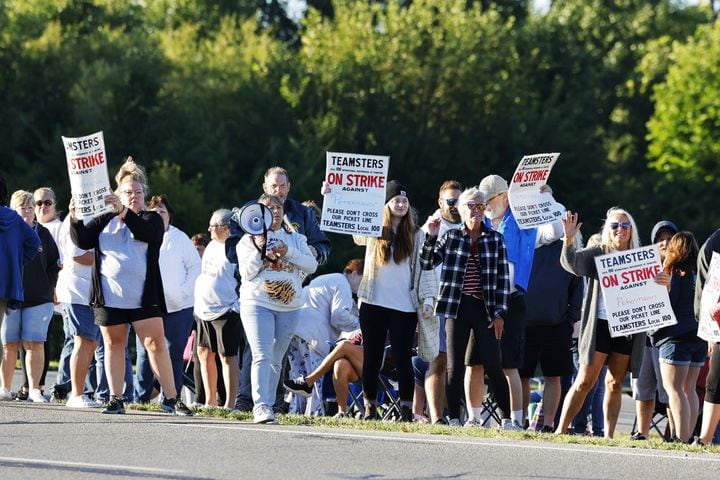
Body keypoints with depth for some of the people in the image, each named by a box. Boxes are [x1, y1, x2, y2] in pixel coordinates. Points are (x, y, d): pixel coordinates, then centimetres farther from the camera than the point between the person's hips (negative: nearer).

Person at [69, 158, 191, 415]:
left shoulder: (151, 219, 7)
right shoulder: (105, 221, 12)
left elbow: (147, 233, -16)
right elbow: (82, 241, 2)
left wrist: (123, 212, -29)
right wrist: (75, 219, -17)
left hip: (144, 297, -2)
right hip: (109, 297, 2)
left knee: (156, 344, -6)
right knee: (114, 345, 6)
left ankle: (171, 397, -5)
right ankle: (116, 399, 11)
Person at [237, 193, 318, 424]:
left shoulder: (295, 239, 13)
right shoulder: (250, 240, 5)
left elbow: (311, 265, 1)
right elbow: (247, 273, -3)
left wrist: (289, 252, -12)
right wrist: (259, 250, -16)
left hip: (289, 307, 4)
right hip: (258, 304, -4)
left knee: (276, 360, 8)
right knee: (262, 356, -16)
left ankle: (268, 405, 15)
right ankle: (260, 406, -25)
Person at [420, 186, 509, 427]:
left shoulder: (495, 239, 6)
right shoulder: (450, 237, 8)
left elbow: (503, 278, 3)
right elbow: (427, 264, 4)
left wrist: (500, 314, -3)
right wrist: (431, 237, -11)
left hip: (484, 309, -1)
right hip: (457, 309, 1)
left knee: (492, 365, -3)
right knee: (455, 366, -1)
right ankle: (454, 419, 1)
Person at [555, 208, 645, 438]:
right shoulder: (597, 254, 5)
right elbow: (572, 263, -12)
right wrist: (569, 240, -30)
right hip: (599, 325, -3)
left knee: (615, 384, 5)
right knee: (585, 381, -6)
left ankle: (609, 435, 6)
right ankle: (560, 430, -2)